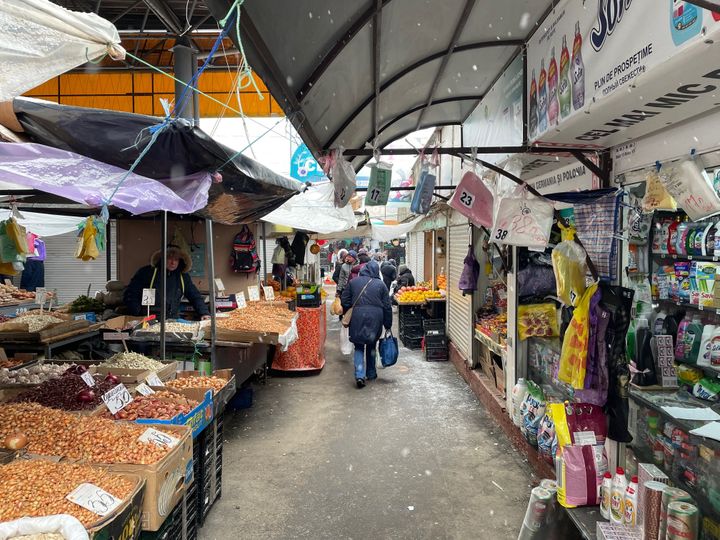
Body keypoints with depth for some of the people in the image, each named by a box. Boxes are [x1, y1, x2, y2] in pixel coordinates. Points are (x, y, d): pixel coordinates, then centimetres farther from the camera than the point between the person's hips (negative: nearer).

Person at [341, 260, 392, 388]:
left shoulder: (353, 282, 6)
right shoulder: (381, 284, 5)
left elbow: (345, 302, 6)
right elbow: (387, 307, 4)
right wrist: (388, 325, 11)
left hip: (357, 317, 0)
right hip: (375, 318, 0)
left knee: (359, 346, 8)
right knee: (372, 345, 19)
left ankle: (359, 375, -8)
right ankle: (371, 373, 29)